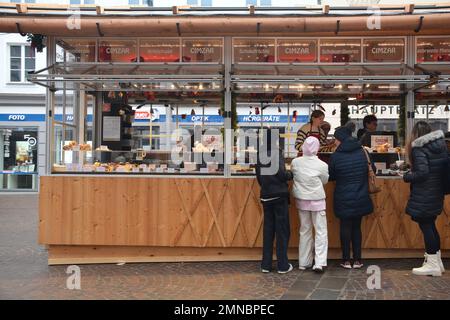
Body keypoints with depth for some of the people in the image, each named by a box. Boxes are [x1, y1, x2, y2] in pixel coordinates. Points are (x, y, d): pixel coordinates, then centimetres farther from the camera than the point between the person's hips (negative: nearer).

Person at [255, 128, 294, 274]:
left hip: (266, 196, 6)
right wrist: (291, 174, 3)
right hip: (279, 196, -6)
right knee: (282, 230, 4)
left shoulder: (260, 155, 7)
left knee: (268, 230, 11)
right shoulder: (276, 152, -12)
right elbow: (281, 174, -16)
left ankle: (266, 264, 15)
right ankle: (283, 265, 9)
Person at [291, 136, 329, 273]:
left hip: (301, 200, 3)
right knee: (321, 231, 6)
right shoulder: (322, 165, -15)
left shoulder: (295, 162, -9)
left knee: (305, 231, 15)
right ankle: (319, 262, -3)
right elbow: (325, 181, 1)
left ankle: (304, 262, 20)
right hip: (317, 201, -3)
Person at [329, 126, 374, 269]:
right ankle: (357, 260, 18)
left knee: (345, 227, 9)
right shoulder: (363, 152, -3)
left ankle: (346, 260, 15)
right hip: (361, 198, 3)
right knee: (357, 227, 14)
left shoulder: (335, 156, -13)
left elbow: (331, 177, -1)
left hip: (344, 199, -3)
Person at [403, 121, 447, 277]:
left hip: (424, 196, -8)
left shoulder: (419, 148, -15)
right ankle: (436, 261, 25)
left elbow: (422, 172, -24)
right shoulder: (441, 144, 7)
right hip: (437, 193, 8)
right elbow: (444, 167, 13)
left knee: (426, 226, 0)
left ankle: (433, 265, 7)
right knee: (431, 225, 17)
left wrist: (406, 176, -7)